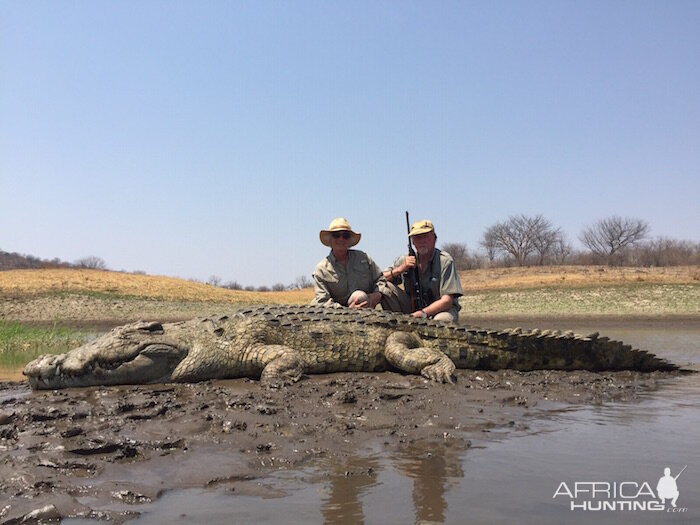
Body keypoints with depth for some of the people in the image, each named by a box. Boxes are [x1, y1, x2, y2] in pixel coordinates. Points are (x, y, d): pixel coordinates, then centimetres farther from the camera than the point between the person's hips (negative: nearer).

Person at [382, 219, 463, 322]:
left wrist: (423, 313, -30)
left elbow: (447, 300, -18)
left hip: (441, 308, -4)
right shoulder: (404, 260, 1)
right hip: (414, 308, 4)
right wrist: (400, 269, -20)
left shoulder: (445, 261, -12)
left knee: (442, 320, -40)